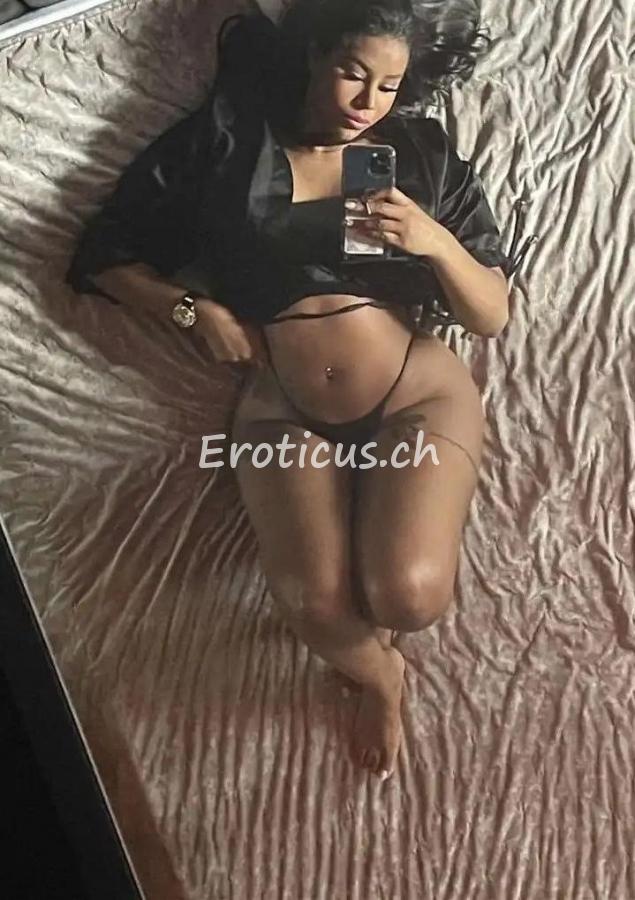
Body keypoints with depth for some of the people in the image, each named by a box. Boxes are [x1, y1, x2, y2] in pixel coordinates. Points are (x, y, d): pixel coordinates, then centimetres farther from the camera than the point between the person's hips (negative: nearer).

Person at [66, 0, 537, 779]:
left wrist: (435, 241, -16)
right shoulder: (227, 139, 5)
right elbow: (105, 255, 9)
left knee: (410, 594, -24)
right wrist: (196, 309, -5)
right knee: (315, 602, -23)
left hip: (419, 397, 1)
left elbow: (492, 317, 2)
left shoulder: (422, 155, 7)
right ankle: (377, 674, 14)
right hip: (284, 412, 0)